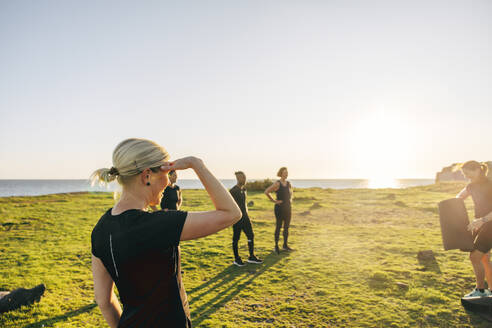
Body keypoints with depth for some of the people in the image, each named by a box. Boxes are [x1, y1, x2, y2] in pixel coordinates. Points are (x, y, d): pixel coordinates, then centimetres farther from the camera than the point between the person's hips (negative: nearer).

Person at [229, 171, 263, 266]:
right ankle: (237, 259, 15)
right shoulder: (233, 191, -13)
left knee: (251, 235, 9)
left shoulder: (244, 189, 12)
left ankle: (251, 257, 20)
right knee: (236, 238, 3)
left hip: (245, 217, 8)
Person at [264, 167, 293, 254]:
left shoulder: (289, 183, 7)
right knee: (278, 227, 0)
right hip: (280, 208, -6)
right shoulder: (277, 183, -11)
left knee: (287, 227, 12)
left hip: (288, 207, 6)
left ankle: (285, 245, 23)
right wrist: (274, 201, -14)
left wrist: (290, 199, 12)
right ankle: (276, 246, 8)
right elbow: (266, 192, -17)